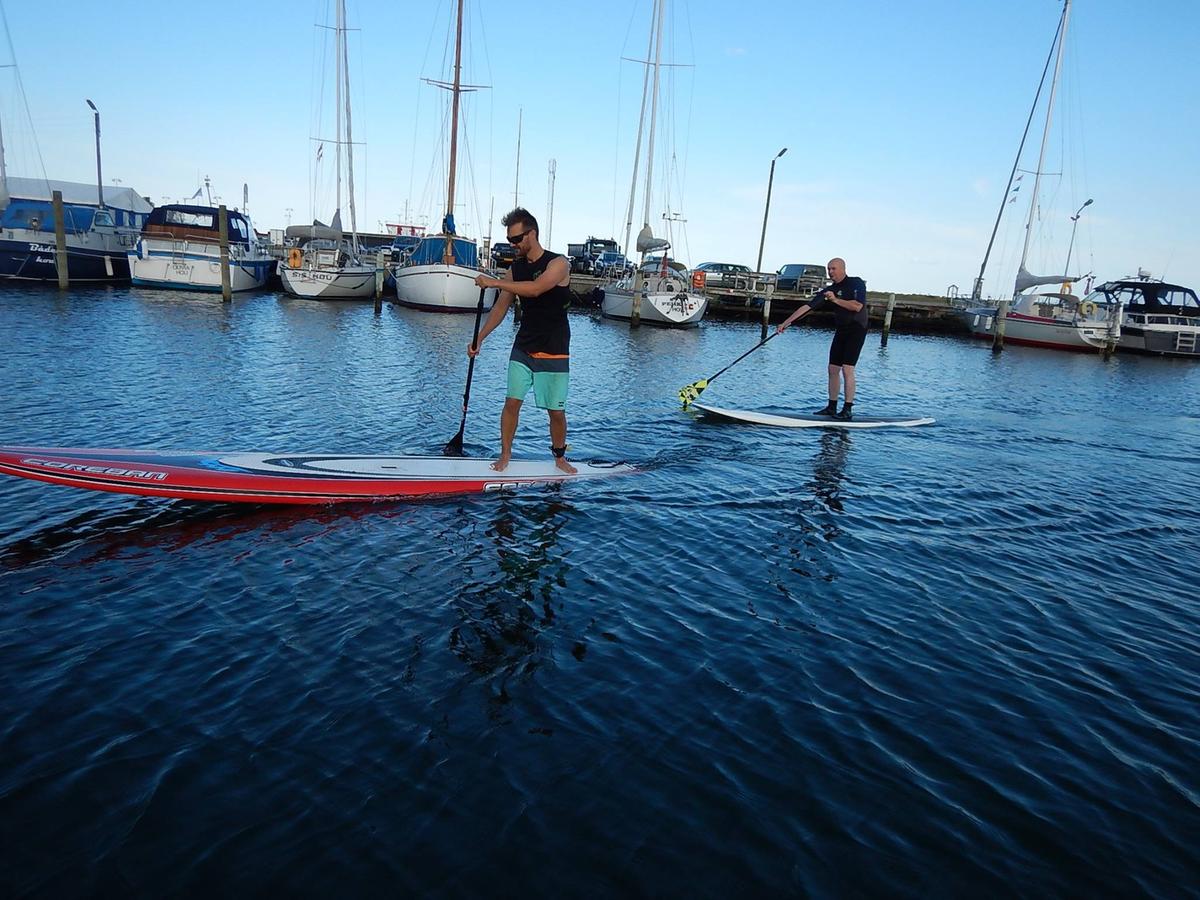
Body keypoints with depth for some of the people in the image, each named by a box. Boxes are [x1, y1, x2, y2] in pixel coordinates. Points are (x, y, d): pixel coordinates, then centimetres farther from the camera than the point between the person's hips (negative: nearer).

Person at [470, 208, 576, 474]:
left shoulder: (558, 263, -11)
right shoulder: (515, 269, 6)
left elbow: (536, 289, -29)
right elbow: (501, 307, 9)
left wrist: (494, 282, -27)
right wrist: (479, 338, 1)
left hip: (554, 352, -4)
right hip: (523, 348, 4)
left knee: (556, 410, 3)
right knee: (512, 402, -3)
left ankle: (560, 457, 23)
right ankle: (505, 455, 11)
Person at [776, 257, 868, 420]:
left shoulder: (857, 283, -7)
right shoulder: (829, 291, 7)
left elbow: (857, 306, -21)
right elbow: (807, 307, 1)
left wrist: (836, 300, -18)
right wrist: (786, 323, -6)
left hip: (857, 329, -7)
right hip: (841, 330, 7)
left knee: (847, 368, -15)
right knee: (833, 368, 5)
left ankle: (848, 409, -12)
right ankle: (832, 407, 13)